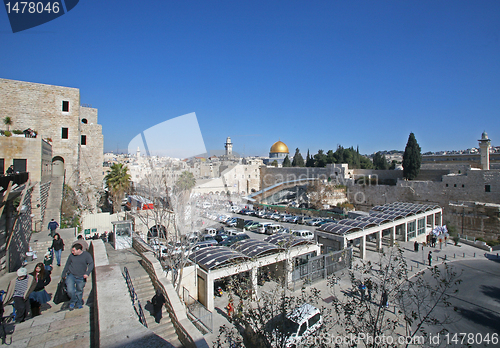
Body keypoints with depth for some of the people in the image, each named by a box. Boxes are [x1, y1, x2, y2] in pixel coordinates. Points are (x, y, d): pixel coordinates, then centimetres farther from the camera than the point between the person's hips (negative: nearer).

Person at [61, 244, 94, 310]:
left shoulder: (86, 255, -9)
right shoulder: (71, 255, -2)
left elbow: (91, 264, -9)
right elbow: (67, 265, 13)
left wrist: (87, 273, -22)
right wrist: (63, 274, 19)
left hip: (81, 278, -1)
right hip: (71, 275, 1)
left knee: (79, 291, 11)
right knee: (70, 290, -12)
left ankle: (79, 304, 34)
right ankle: (73, 301, 17)